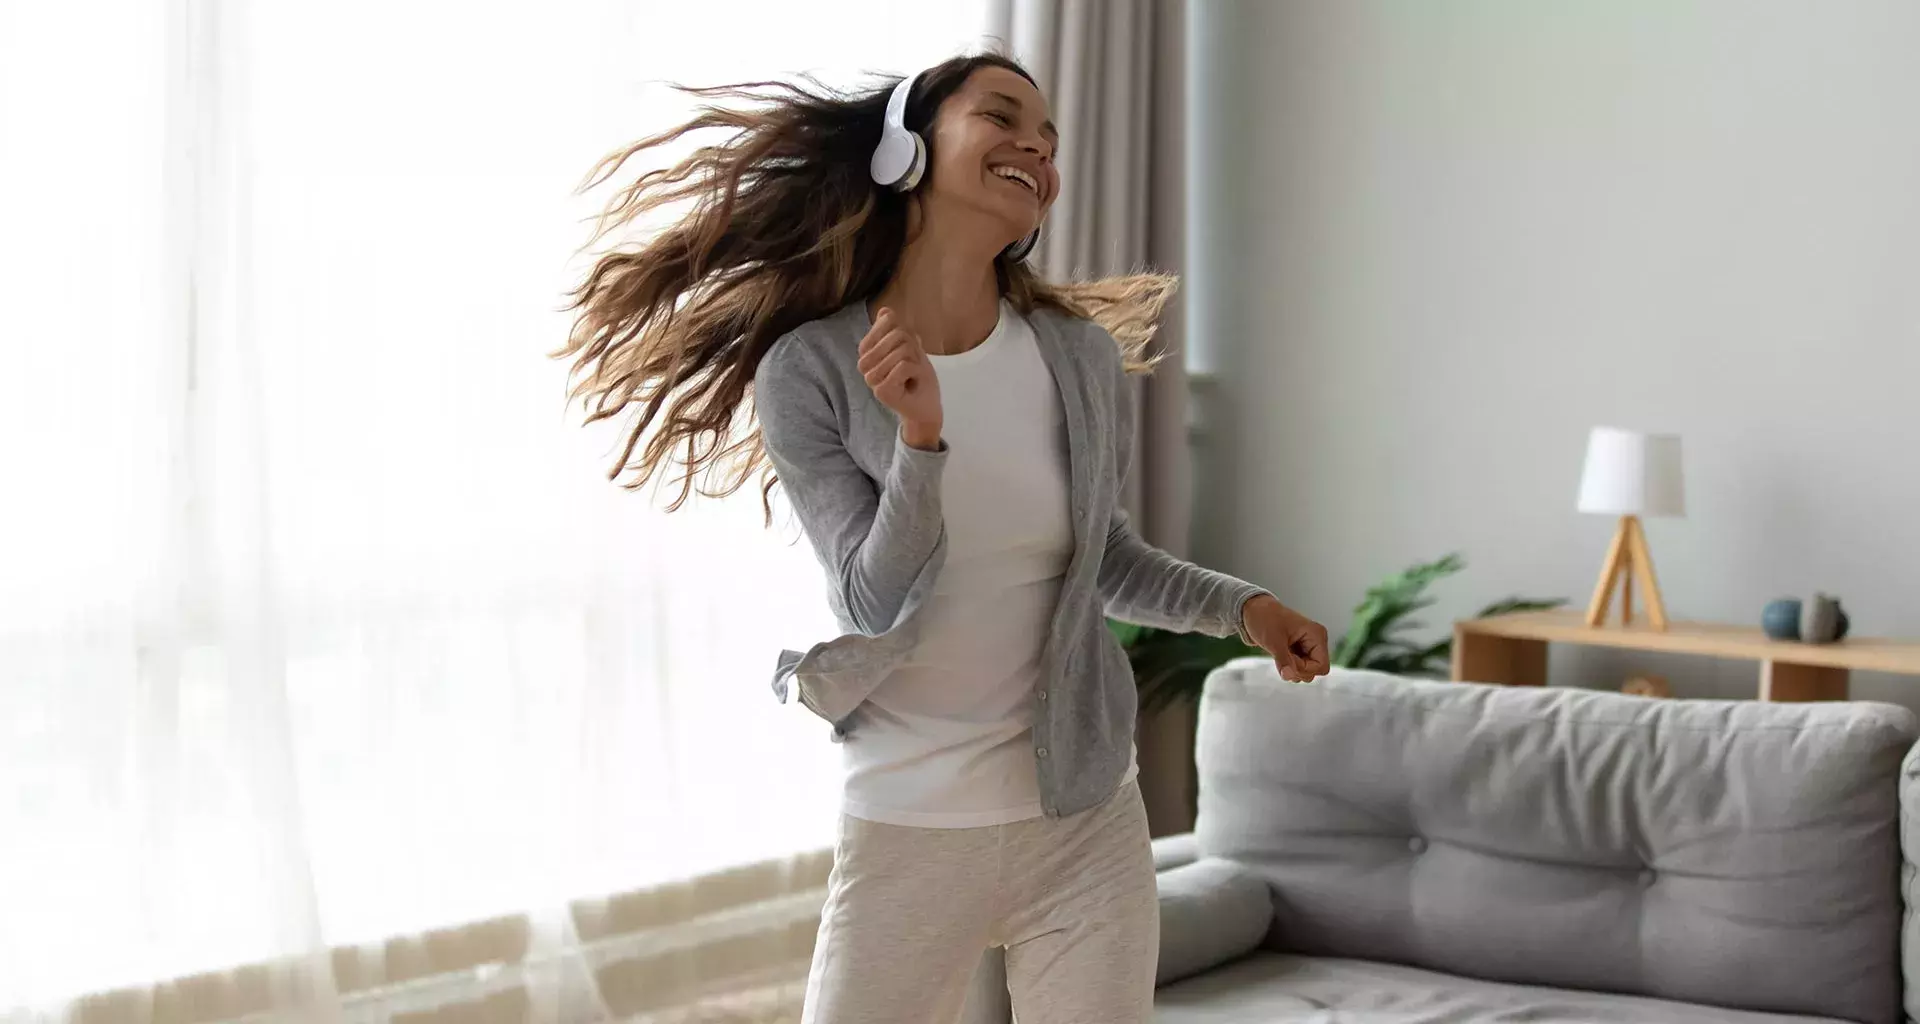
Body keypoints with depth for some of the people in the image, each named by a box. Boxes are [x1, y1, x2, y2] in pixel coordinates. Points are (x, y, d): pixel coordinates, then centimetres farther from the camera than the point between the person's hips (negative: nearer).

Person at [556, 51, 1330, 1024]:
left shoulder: (1083, 358, -1)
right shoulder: (809, 370, -9)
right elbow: (877, 603, -14)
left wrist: (1241, 604, 0)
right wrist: (917, 439, -28)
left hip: (1085, 826, 2)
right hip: (905, 833, -2)